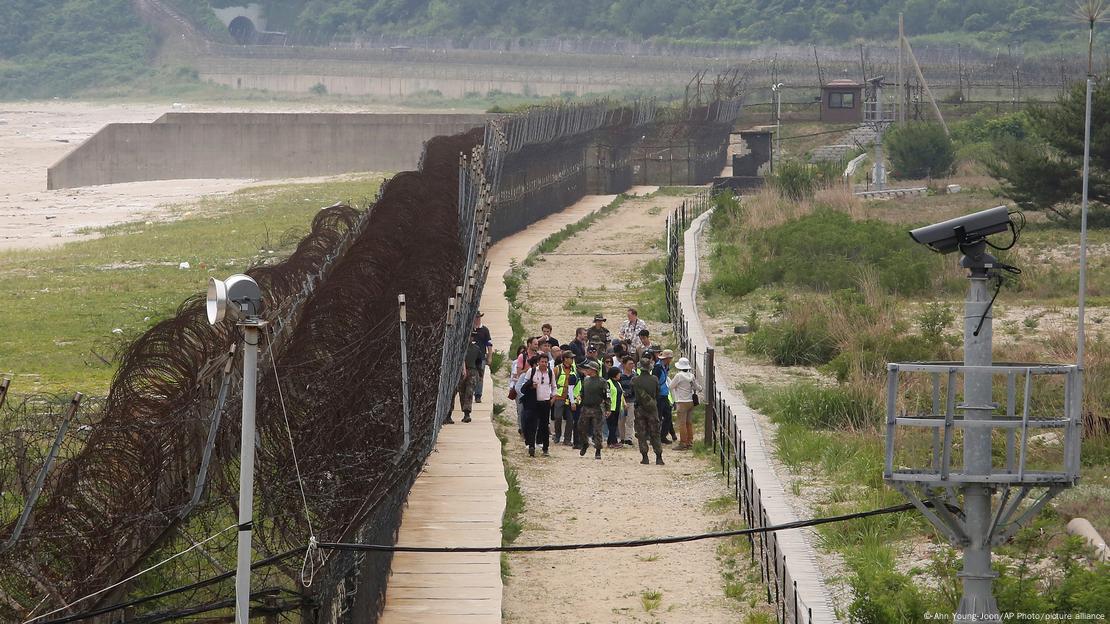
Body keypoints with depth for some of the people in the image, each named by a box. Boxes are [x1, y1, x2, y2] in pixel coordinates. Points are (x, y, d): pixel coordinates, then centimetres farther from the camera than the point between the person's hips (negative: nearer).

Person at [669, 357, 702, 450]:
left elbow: (671, 386, -4)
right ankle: (690, 443, 16)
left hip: (682, 403, -6)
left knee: (682, 423, -3)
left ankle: (683, 443, -3)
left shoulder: (679, 376, -14)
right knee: (689, 423, 12)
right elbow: (697, 388, 15)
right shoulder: (691, 376, 5)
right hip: (691, 401, 6)